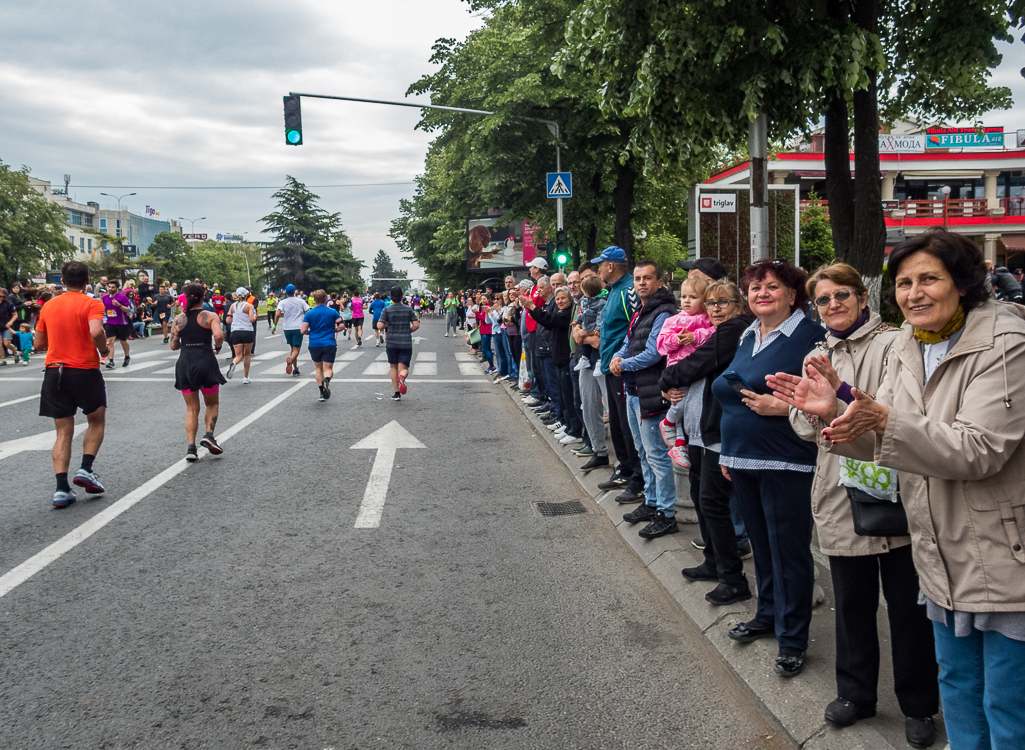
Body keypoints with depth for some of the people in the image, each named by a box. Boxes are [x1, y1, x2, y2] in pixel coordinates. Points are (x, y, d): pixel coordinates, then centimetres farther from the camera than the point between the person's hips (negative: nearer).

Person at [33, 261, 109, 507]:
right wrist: (103, 349, -7)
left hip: (54, 372, 4)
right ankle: (86, 470, 2)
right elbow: (96, 331, -25)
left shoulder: (49, 306, 9)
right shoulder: (92, 304, -7)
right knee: (96, 421, 18)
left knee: (63, 432, 7)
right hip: (84, 371, -4)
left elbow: (39, 342, 13)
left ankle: (61, 488, -2)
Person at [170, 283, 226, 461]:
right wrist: (218, 348, -1)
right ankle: (209, 435, -4)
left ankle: (191, 447, 1)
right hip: (206, 362, -2)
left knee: (191, 409, 10)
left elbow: (173, 346, 6)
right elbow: (219, 335, -20)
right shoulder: (210, 316, -3)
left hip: (184, 364, 3)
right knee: (212, 404, 17)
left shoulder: (179, 320, 5)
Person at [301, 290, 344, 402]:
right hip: (329, 344, -1)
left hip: (314, 345, 1)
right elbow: (342, 325, -3)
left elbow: (303, 331, -5)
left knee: (318, 368, 17)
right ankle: (326, 380, -35)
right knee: (328, 369, 0)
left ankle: (322, 392, 13)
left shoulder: (309, 313, -1)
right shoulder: (332, 311, -1)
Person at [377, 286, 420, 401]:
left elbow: (380, 326, -11)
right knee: (403, 368, 4)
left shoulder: (387, 310, -4)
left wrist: (386, 326, 11)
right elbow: (416, 325, -4)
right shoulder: (408, 309, 0)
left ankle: (397, 393, 14)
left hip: (391, 343, 0)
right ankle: (402, 377, -33)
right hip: (406, 343, 0)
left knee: (393, 367, 15)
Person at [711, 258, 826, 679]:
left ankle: (792, 637, 13)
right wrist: (727, 452, 19)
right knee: (761, 542, 20)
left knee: (789, 547, 1)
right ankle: (768, 615, 36)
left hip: (786, 463, -8)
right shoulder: (748, 337, 13)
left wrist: (783, 407, -25)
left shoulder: (809, 336, -12)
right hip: (744, 459, 8)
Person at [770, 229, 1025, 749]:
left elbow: (979, 449, -25)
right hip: (943, 558, 7)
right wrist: (832, 412, -15)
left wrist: (886, 420, -34)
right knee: (957, 685, 23)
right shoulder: (907, 347, 5)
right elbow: (881, 441, 5)